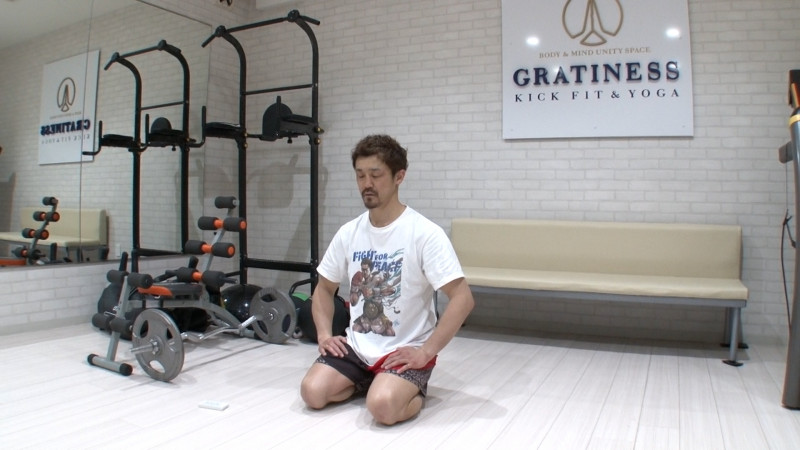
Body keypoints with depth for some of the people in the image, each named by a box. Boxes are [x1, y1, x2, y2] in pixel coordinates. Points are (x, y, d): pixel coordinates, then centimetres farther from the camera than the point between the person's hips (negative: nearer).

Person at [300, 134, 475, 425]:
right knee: (312, 392, -14)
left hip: (405, 350, -5)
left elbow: (463, 299, -19)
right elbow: (324, 288, 14)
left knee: (383, 407, -29)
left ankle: (415, 390, 5)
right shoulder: (348, 232, 2)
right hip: (355, 346, 5)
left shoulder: (425, 233, -15)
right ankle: (369, 381, 14)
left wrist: (426, 352, -21)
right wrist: (324, 334, -2)